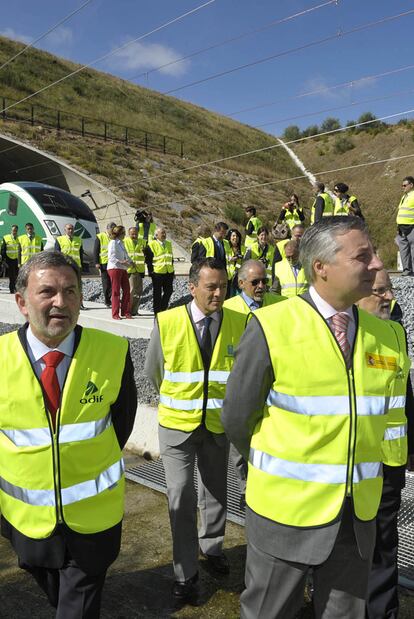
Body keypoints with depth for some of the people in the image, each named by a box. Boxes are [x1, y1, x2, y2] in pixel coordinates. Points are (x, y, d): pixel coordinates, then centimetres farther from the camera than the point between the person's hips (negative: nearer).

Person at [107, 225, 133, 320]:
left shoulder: (121, 243, 18)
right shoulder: (113, 242, -8)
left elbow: (125, 255, 23)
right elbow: (111, 257, -16)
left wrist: (130, 261, 4)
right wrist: (121, 262, -25)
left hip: (123, 269, 8)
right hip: (114, 268, -8)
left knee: (126, 290, 4)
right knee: (116, 291, -3)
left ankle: (125, 312, 13)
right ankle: (115, 314, 3)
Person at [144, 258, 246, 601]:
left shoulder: (240, 323, -11)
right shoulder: (167, 322, -14)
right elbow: (153, 370, 2)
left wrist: (230, 403, 8)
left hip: (218, 422, 2)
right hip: (177, 422, -2)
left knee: (216, 491, 19)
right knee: (181, 496, 2)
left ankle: (211, 546, 44)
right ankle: (185, 571, 21)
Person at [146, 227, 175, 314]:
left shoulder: (169, 244, 15)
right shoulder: (151, 244, -6)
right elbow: (148, 259, -7)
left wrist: (172, 270, 17)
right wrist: (151, 271, -10)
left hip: (168, 272, 6)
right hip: (157, 272, -6)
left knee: (169, 291, 7)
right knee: (157, 293, 3)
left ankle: (163, 308, 22)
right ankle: (157, 311, 12)